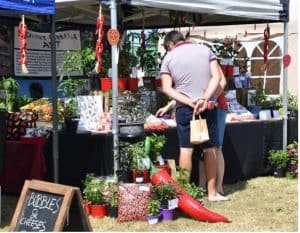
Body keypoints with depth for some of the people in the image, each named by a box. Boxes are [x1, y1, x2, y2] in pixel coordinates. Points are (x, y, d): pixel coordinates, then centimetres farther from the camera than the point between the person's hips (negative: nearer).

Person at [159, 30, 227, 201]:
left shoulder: (169, 57, 2)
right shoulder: (205, 50, 7)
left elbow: (167, 89, -5)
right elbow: (216, 77, -3)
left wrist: (189, 102, -11)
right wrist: (205, 99, -12)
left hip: (185, 106, -1)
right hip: (208, 105, 1)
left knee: (186, 149, 3)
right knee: (210, 148, 7)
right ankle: (212, 192, 12)